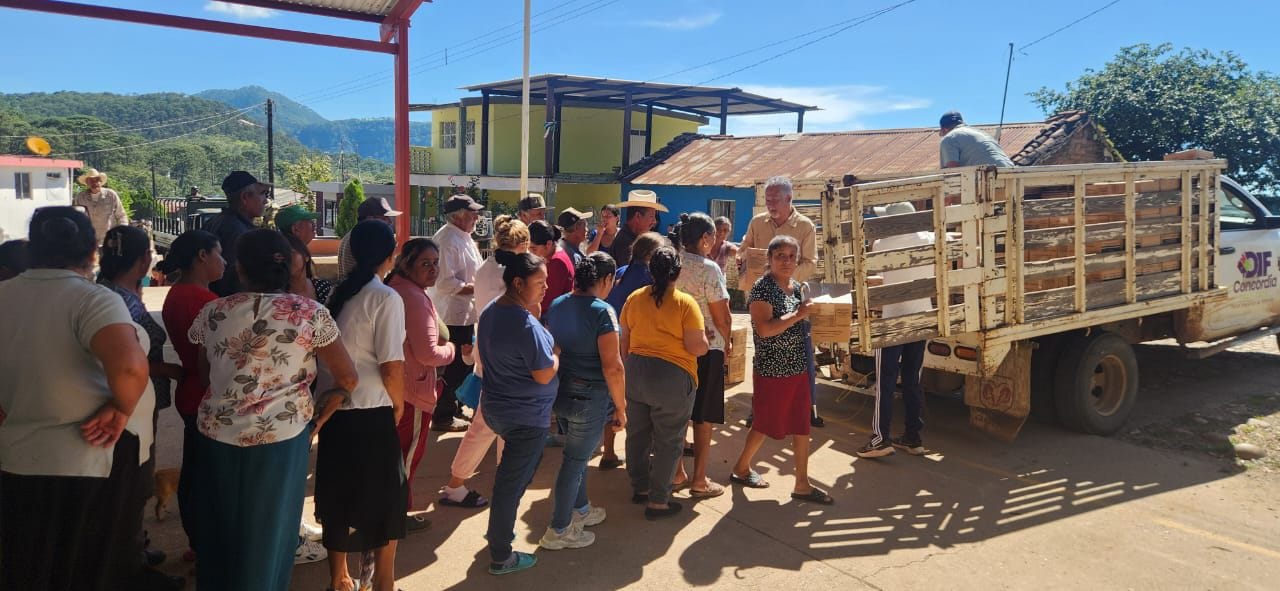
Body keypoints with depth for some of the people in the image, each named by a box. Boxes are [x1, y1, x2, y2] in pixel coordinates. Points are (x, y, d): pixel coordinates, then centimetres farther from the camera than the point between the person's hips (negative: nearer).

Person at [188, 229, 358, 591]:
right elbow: (347, 378, -5)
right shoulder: (309, 313, -9)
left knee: (220, 532, 21)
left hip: (217, 435, 3)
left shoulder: (213, 313, -1)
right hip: (281, 436, -2)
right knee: (270, 533, 15)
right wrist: (318, 416, 5)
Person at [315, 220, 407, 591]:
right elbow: (391, 366, -18)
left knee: (337, 494, 17)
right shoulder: (386, 298, -14)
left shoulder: (338, 293, 6)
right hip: (370, 413, -7)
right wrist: (398, 404, -1)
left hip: (332, 408, 7)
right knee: (385, 499, 10)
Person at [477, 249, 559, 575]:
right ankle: (501, 557, 18)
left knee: (511, 475, 28)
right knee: (513, 483, 4)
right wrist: (557, 350, -5)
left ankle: (499, 528, 40)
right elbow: (544, 374, -23)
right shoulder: (525, 324, -27)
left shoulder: (491, 311, 2)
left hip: (497, 407, 9)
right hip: (527, 417, -9)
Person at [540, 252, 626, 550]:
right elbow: (612, 367, -21)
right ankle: (559, 530, 17)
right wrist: (620, 407, -12)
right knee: (575, 460, 6)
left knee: (577, 454, 25)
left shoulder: (556, 305, 3)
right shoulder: (602, 312, -19)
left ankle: (580, 509, 43)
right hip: (590, 398, -7)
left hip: (560, 392, 7)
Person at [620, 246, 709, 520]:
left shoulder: (634, 299, 2)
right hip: (672, 377, -5)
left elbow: (625, 343, 9)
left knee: (637, 434, 19)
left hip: (635, 372, 5)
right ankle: (657, 502, 12)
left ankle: (640, 487, 34)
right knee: (668, 442, 6)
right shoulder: (685, 303, -13)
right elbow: (697, 347, -17)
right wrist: (705, 340, 5)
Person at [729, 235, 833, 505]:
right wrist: (798, 315, -25)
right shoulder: (762, 288, -15)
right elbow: (764, 329, -25)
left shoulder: (797, 287, 9)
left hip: (798, 367, 7)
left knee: (801, 426, 9)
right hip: (771, 369, -7)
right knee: (766, 424, 9)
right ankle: (741, 468, 32)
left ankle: (802, 484, 18)